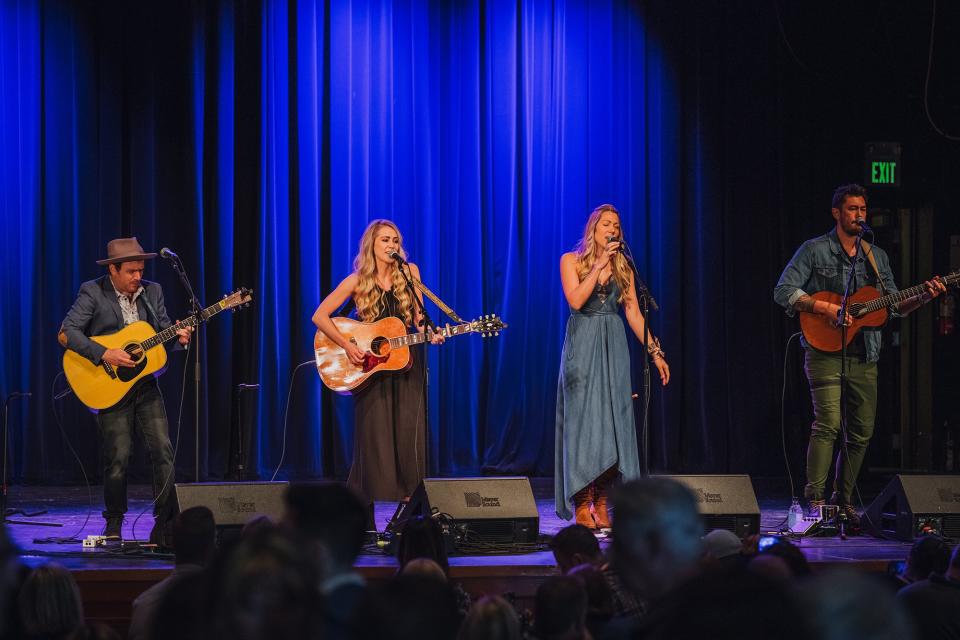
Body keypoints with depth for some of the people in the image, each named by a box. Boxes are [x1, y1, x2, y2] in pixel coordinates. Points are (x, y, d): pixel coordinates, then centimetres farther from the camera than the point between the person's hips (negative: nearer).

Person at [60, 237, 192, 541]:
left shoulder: (152, 291, 7)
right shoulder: (92, 292, -8)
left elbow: (163, 328, 13)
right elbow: (66, 332, -16)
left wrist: (178, 336, -11)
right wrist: (104, 354, -24)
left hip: (146, 384, 4)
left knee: (163, 451, -5)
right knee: (118, 457, -5)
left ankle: (165, 523, -1)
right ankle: (113, 525, 13)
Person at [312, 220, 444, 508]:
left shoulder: (409, 273, 2)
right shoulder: (357, 281, -4)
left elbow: (418, 317, 9)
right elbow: (320, 316, -5)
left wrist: (430, 333, -12)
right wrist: (347, 345, -14)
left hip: (406, 364, 2)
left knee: (409, 435, -4)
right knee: (374, 438, -3)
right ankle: (363, 504, 6)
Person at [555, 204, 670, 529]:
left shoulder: (623, 267, 11)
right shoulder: (571, 260, 1)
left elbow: (633, 312, 9)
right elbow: (576, 300, -14)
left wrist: (655, 352, 2)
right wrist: (600, 265, -14)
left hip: (614, 346, 4)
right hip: (582, 344, -4)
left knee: (612, 420, -1)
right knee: (584, 418, -7)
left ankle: (600, 504, 4)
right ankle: (582, 507, -6)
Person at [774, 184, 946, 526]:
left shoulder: (877, 257, 15)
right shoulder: (814, 250, -1)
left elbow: (895, 306, 17)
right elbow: (784, 291, -7)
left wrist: (923, 298, -1)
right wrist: (826, 308, -17)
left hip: (864, 356, 6)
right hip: (825, 353, -6)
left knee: (862, 432, 5)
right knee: (828, 424, -17)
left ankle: (844, 499, 16)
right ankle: (814, 500, -15)